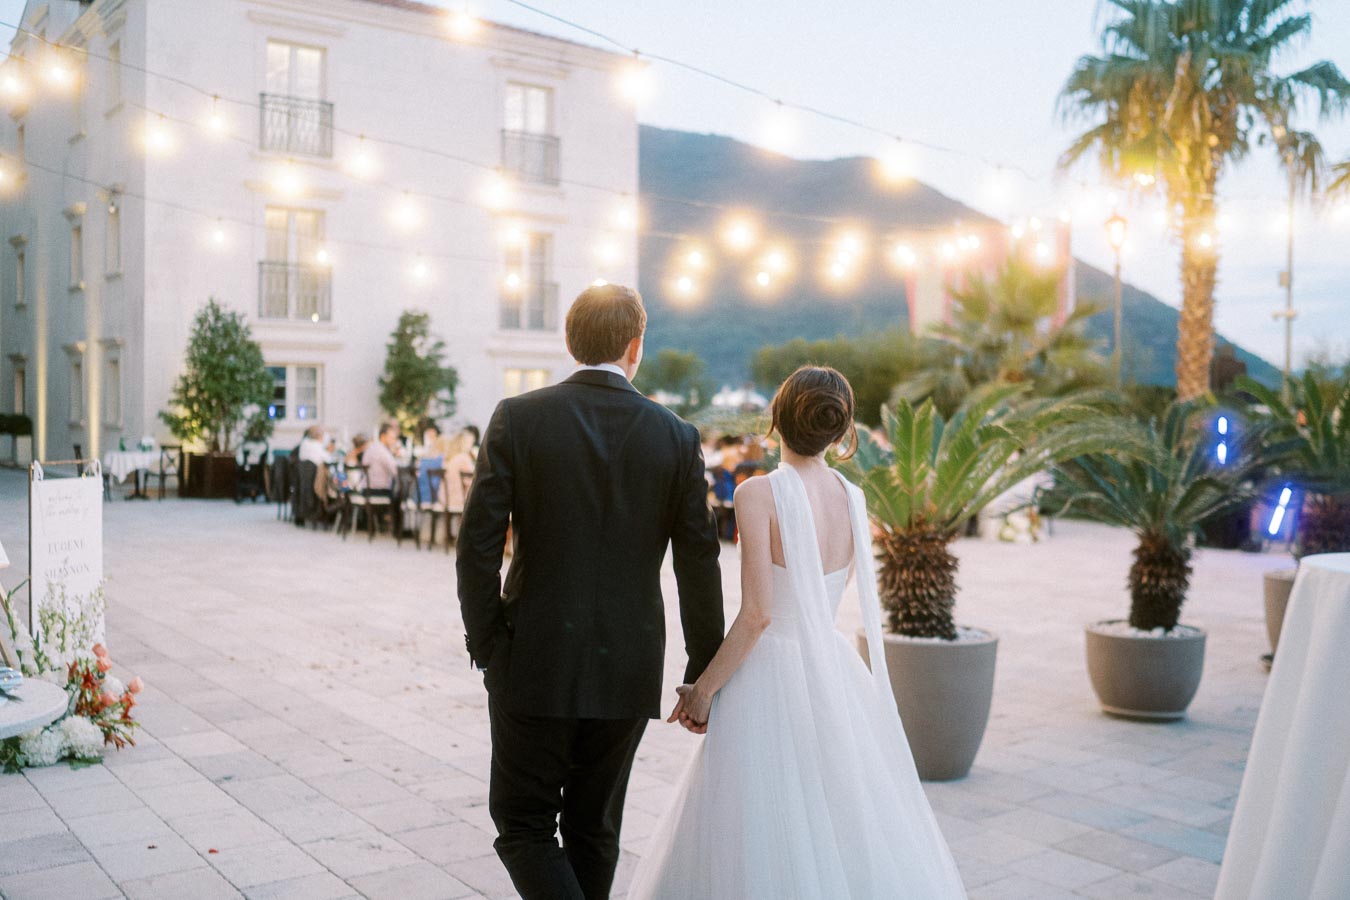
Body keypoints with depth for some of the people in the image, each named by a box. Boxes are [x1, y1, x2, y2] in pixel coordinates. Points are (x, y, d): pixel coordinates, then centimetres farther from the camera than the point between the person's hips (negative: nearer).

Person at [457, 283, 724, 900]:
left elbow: (478, 544, -10)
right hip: (628, 671, 3)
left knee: (524, 825, 12)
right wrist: (704, 673, 8)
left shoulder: (517, 418, -6)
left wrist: (485, 646, 2)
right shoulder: (676, 436, -3)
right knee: (593, 829, 19)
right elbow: (699, 564, -2)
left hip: (534, 666, -2)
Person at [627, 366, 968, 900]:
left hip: (770, 675, -6)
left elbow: (757, 614, -18)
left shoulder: (759, 494, -15)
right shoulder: (853, 499, 2)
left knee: (763, 840, 6)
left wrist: (703, 689, -9)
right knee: (848, 827, 19)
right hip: (835, 673, 6)